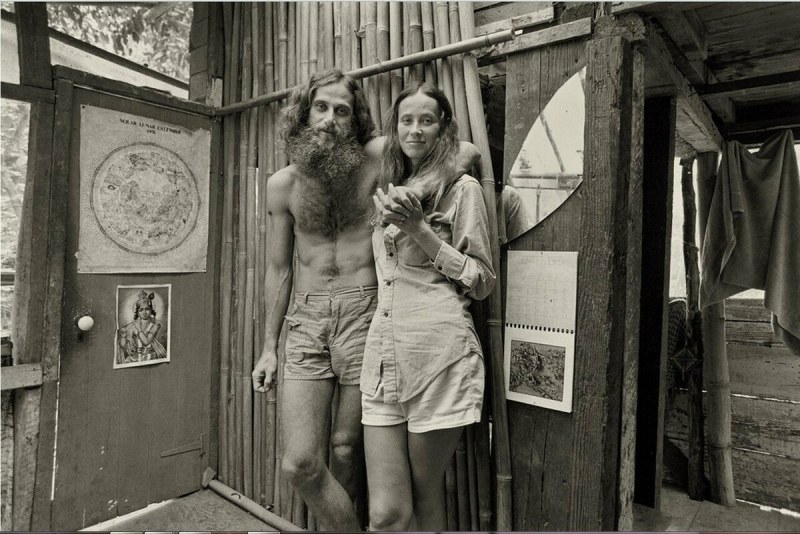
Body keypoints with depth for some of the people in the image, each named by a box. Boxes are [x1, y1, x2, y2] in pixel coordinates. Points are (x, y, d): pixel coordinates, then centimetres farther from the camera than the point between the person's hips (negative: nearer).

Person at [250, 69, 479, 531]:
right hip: (307, 321, 3)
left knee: (345, 449, 9)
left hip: (365, 315, -2)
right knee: (299, 463, -2)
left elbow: (467, 150, 0)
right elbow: (279, 269, 12)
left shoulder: (376, 158, -2)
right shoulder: (283, 184, 7)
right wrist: (269, 347, 13)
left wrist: (423, 185, -20)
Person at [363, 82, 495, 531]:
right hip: (384, 352, 5)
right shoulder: (391, 190, 20)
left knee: (426, 497, 10)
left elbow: (483, 281, -4)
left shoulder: (462, 187, 2)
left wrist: (419, 229, -10)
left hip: (439, 353, -4)